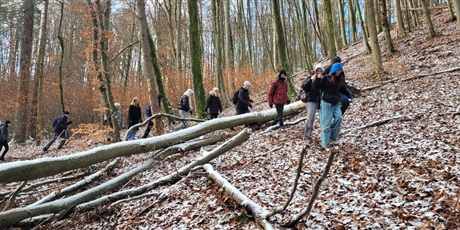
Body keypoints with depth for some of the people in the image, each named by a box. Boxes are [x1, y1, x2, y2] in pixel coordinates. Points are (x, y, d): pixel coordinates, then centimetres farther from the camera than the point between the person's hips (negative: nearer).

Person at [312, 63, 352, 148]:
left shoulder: (339, 80, 7)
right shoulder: (325, 78, -9)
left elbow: (343, 89, 26)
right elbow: (314, 86, -12)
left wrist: (349, 96, 26)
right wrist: (317, 79, -28)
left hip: (336, 104, 5)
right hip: (326, 103, -5)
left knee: (338, 118, -17)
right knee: (327, 124, -4)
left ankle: (333, 137, 0)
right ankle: (325, 143, 6)